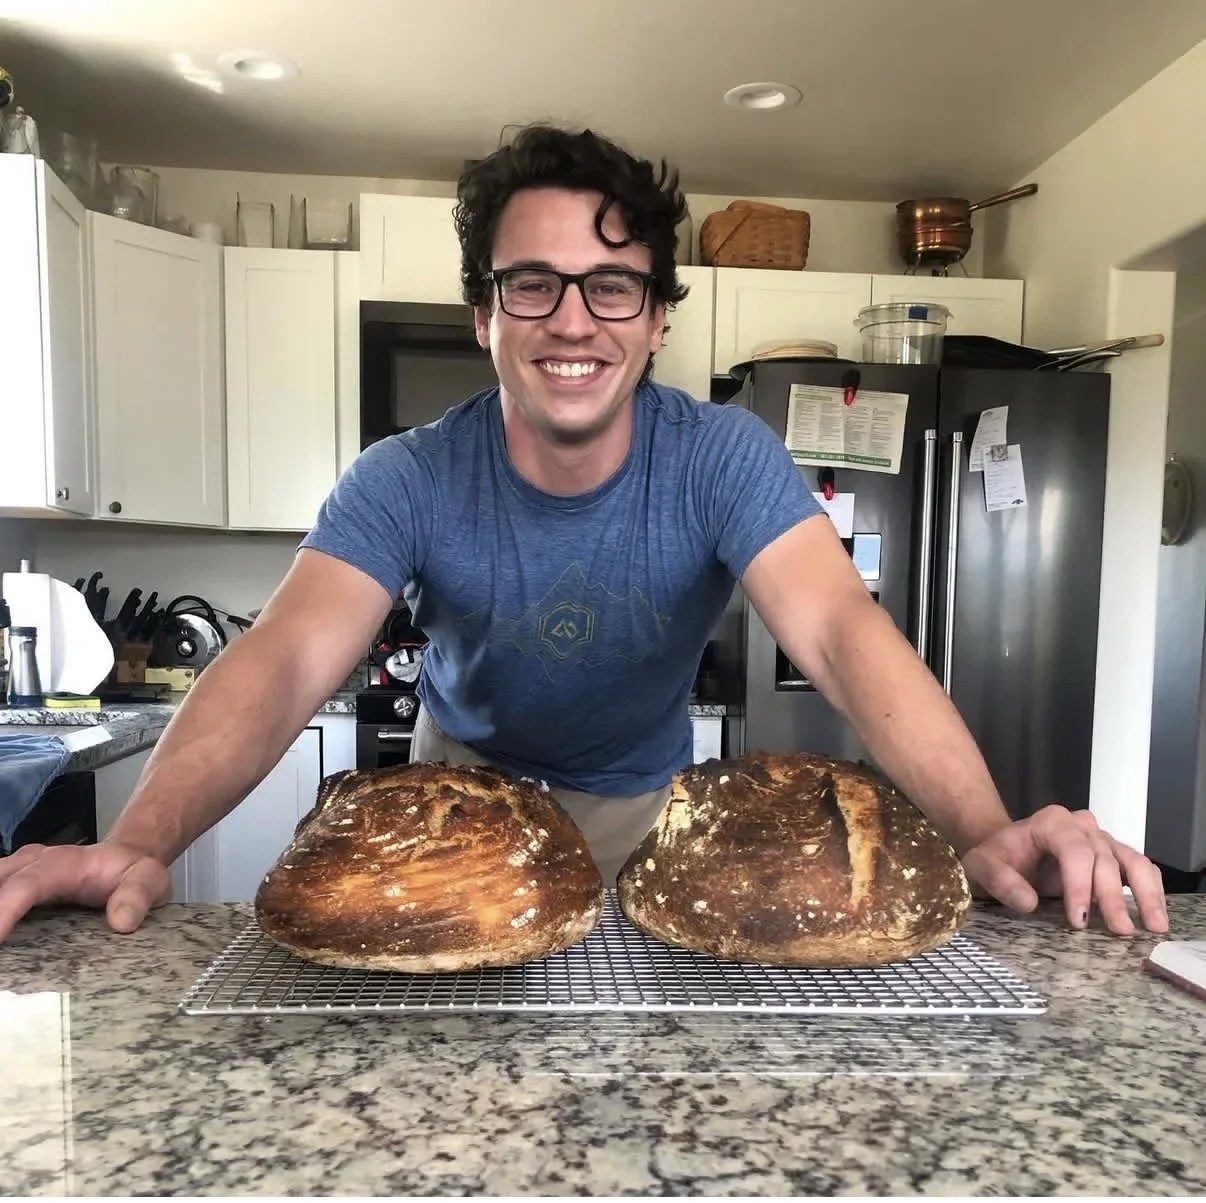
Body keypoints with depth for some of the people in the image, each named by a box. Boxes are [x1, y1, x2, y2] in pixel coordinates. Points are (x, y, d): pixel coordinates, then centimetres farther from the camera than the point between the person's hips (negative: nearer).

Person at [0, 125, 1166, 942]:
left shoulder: (722, 458, -23)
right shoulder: (406, 483, -22)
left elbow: (842, 630, -35)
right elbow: (282, 662, -33)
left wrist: (983, 829, -49)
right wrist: (142, 842, -50)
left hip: (644, 805, 1)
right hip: (465, 786, 0)